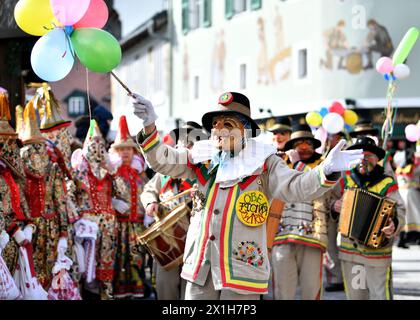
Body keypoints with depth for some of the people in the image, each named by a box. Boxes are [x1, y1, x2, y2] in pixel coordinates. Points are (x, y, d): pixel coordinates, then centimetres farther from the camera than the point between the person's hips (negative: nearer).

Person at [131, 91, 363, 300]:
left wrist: (327, 171, -31)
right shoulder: (201, 159, 11)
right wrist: (149, 126, -12)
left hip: (241, 270, -4)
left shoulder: (263, 164, -1)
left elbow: (294, 186, -12)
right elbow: (162, 160, 5)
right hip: (200, 268, 4)